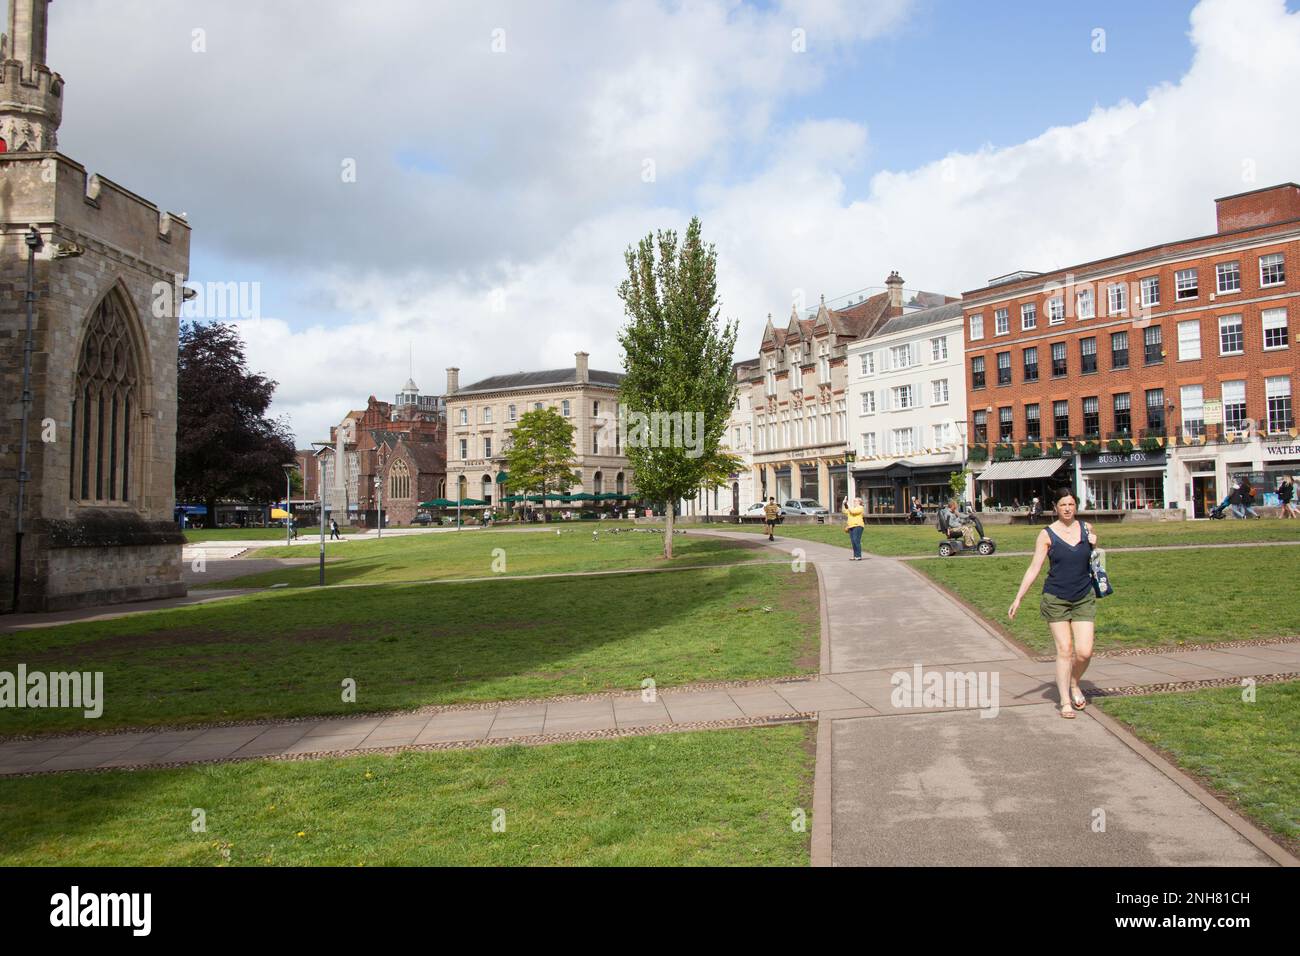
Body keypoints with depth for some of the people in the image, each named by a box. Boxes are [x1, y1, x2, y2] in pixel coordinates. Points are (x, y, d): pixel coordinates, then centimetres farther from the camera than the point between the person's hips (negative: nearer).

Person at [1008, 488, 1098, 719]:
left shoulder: (1086, 529, 6)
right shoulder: (1047, 534, -4)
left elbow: (1094, 560, 20)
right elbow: (1034, 568, -4)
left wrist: (1094, 545, -3)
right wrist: (1018, 598, -9)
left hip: (1084, 598, 3)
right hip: (1056, 599, -2)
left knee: (1084, 652, -4)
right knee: (1064, 650, -2)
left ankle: (1074, 685, 26)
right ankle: (1065, 702, 10)